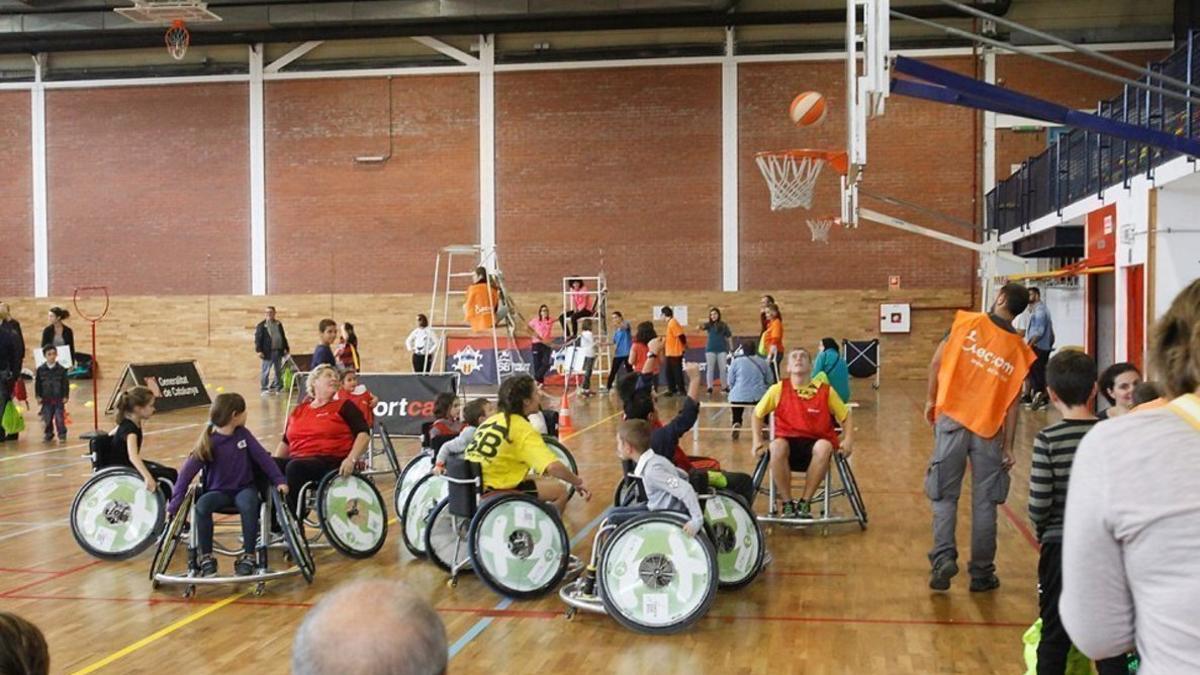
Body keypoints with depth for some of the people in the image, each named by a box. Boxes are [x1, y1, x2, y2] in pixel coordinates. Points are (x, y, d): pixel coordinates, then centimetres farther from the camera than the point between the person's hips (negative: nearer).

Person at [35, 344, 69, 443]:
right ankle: (48, 434, 23)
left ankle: (62, 435, 9)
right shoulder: (41, 369, -1)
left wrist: (66, 396, -4)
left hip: (59, 398, -2)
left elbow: (66, 383, -2)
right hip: (46, 399, 2)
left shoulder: (61, 369, -5)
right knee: (47, 418, 9)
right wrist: (38, 396, 0)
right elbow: (37, 384, 4)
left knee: (60, 417, -1)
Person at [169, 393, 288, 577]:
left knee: (249, 505, -34)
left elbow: (262, 457, 1)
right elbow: (188, 471, -12)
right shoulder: (209, 442, -8)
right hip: (219, 491, -1)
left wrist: (279, 480, -11)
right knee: (201, 505, -32)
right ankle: (206, 558, -15)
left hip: (244, 488, 1)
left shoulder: (243, 434, 1)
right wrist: (175, 502, -19)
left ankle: (248, 557, -21)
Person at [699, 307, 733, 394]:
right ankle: (709, 387, 5)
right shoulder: (709, 324, 1)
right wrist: (701, 326, -44)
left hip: (721, 349, 0)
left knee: (723, 369, 5)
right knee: (710, 368, 2)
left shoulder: (724, 325, 2)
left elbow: (729, 337, 6)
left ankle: (725, 387, 14)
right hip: (710, 349, 0)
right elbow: (702, 326, -20)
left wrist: (731, 348, 4)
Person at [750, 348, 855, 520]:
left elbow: (846, 417, 11)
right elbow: (757, 414, 13)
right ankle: (787, 504, -20)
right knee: (777, 446, -35)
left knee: (824, 447, -35)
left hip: (814, 443, 0)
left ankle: (804, 503, -19)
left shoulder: (826, 391, 3)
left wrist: (848, 440, -7)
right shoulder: (778, 389, 3)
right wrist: (757, 442, 0)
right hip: (788, 442, 0)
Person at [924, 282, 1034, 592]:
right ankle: (982, 573, 14)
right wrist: (1008, 447, 5)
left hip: (952, 420, -1)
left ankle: (943, 557, -8)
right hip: (989, 430, 1)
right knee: (984, 503, 9)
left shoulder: (966, 322, -3)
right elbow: (1012, 404, 0)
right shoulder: (1020, 351, 1)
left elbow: (937, 362, -3)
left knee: (944, 496, 7)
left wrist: (931, 400, 10)